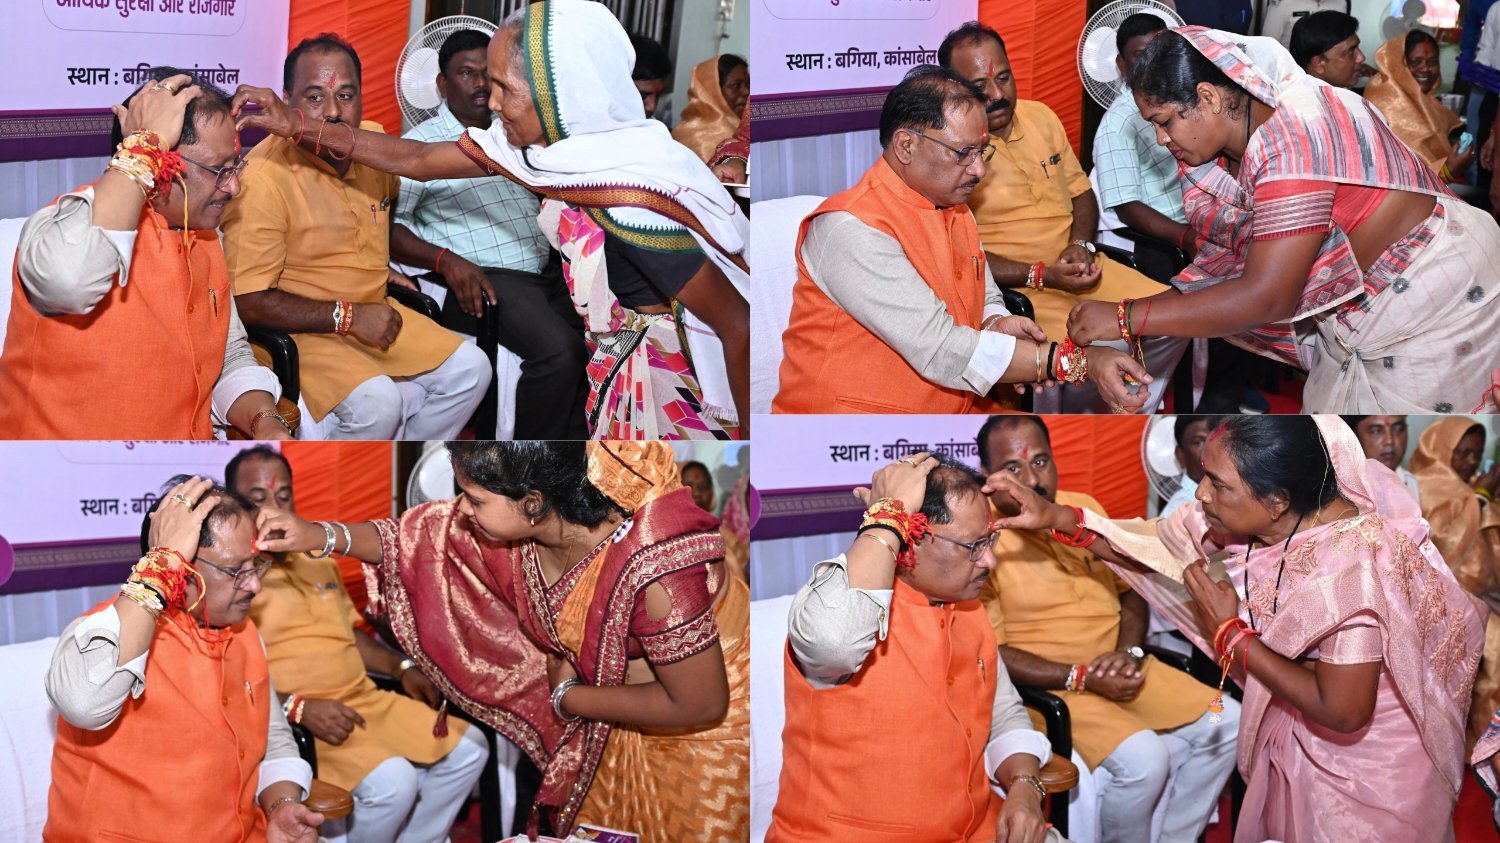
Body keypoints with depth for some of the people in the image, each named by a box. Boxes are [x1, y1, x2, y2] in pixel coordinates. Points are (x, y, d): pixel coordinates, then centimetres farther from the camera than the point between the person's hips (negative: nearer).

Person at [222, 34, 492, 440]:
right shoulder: (264, 176, -22)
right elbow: (248, 300, -22)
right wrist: (347, 316, -20)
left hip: (374, 314, 8)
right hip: (303, 330, -8)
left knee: (470, 369, -1)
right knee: (376, 403, -30)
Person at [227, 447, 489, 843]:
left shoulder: (319, 563, 18)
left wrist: (402, 668, 12)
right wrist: (298, 707, -24)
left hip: (367, 700, 8)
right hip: (292, 719, -8)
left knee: (468, 749, 2)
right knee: (392, 781, -30)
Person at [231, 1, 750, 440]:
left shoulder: (631, 209, -34)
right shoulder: (560, 140, -9)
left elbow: (740, 328, -28)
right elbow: (418, 161, 3)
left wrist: (749, 434, -19)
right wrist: (297, 125, 4)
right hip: (617, 361, 8)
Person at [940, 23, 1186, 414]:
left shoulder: (1041, 116, 7)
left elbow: (1081, 192, 16)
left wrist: (1082, 245, -5)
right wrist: (1041, 275, -20)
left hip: (1073, 267, 7)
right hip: (1011, 284, -7)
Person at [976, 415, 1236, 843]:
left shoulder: (1085, 508, 6)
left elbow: (1130, 590, 13)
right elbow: (990, 653, -15)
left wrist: (1129, 652, -7)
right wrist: (1081, 677, -20)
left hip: (1120, 670, 7)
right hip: (1050, 685, -7)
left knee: (1227, 723, -3)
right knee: (1144, 758, -29)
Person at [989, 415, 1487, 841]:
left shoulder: (1351, 568, -38)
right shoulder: (1252, 514, -18)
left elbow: (1342, 711, -34)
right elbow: (1163, 543, -2)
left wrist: (1230, 635, -28)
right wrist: (1057, 518, -13)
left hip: (1369, 756, -7)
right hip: (1294, 726, 7)